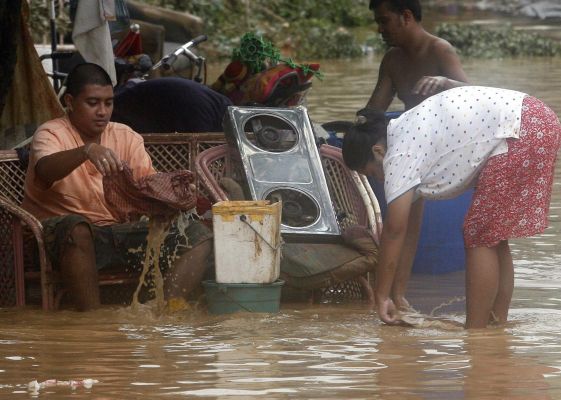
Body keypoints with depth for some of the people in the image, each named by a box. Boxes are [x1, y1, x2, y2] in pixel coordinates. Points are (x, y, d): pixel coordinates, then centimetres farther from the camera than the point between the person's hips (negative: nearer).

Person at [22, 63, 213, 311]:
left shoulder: (126, 137, 11)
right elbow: (45, 170, -30)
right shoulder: (51, 134, -6)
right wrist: (87, 150, -49)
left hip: (117, 230, 6)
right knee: (76, 227, -42)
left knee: (198, 235, -11)